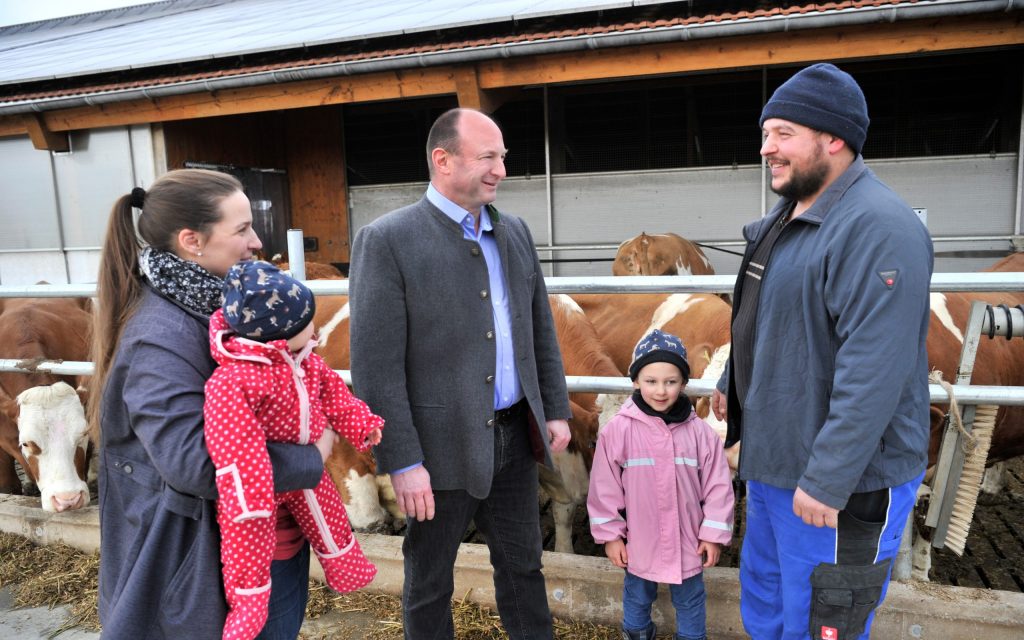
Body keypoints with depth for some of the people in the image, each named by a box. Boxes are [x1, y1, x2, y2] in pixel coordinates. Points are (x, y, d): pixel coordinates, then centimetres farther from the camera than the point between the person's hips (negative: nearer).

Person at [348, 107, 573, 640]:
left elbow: (541, 329, 13)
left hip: (515, 435, 6)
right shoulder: (387, 240, -13)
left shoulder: (514, 231, 7)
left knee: (522, 563, 20)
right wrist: (403, 462, -16)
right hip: (443, 445, -5)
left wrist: (556, 410, 10)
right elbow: (375, 367, -15)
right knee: (429, 581, 15)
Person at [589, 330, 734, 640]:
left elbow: (718, 486, -4)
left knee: (689, 600, 21)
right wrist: (610, 534, -4)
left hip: (687, 543, 0)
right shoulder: (617, 430, -16)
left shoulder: (701, 432, -12)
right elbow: (605, 488, -8)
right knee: (637, 597, 23)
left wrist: (713, 534, -2)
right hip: (639, 543, 0)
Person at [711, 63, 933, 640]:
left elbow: (874, 370, -29)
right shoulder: (788, 216, 9)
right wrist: (733, 383, 26)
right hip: (775, 458, 9)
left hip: (842, 480, -9)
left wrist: (827, 480, -27)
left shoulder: (878, 228, -23)